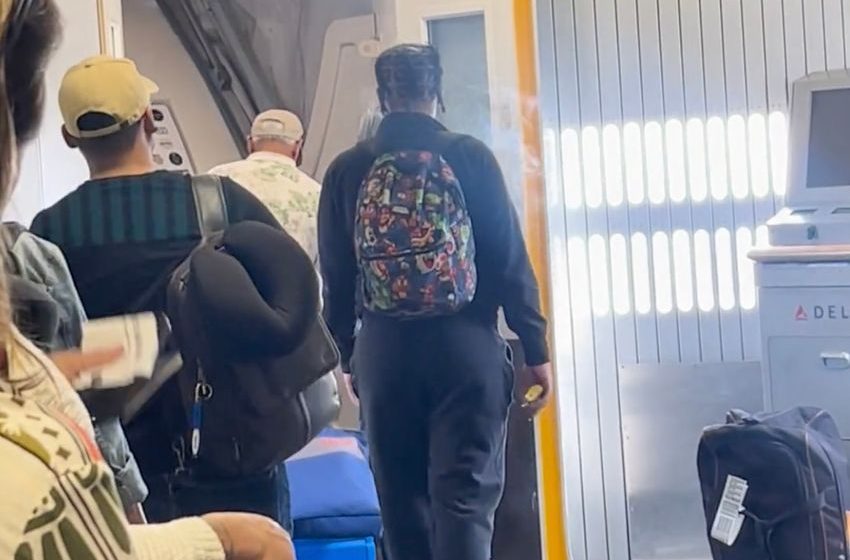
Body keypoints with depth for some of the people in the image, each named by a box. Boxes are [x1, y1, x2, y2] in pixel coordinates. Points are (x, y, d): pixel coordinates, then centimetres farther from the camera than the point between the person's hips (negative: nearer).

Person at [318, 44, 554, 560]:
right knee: (466, 493, -2)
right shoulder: (470, 157, -4)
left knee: (403, 498, 12)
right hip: (466, 345, -2)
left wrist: (346, 353, 20)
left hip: (383, 350, 2)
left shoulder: (347, 170, 3)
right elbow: (511, 261, -4)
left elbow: (336, 277, 8)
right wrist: (536, 349, 3)